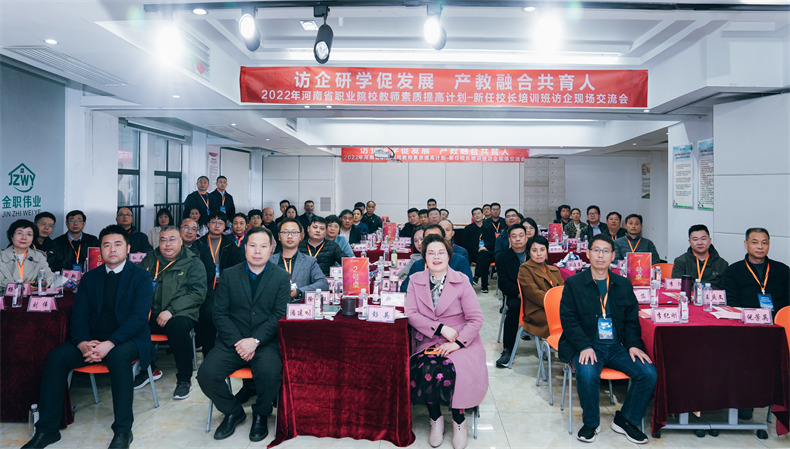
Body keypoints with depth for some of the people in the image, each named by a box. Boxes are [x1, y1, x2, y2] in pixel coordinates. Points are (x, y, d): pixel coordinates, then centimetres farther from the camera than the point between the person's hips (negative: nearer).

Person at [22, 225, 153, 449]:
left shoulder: (140, 277, -2)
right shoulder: (90, 278, 13)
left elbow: (139, 316, -12)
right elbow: (79, 314, 7)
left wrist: (110, 344, -25)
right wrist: (82, 343, -14)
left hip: (127, 338, -4)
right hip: (93, 338, 5)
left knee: (118, 356, -36)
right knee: (56, 357, -20)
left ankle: (123, 431, -28)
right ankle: (47, 429, -9)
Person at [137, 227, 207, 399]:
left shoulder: (193, 264, 4)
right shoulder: (150, 259, 17)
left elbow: (198, 293, -6)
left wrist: (171, 311, -18)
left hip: (180, 314, -4)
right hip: (150, 313, 4)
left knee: (177, 327, -36)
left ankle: (184, 379, -15)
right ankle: (148, 369, 2)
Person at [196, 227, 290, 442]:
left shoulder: (281, 277, 3)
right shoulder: (229, 275, 8)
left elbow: (280, 315, -5)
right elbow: (220, 313, 2)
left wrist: (255, 340, -16)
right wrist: (237, 342, -11)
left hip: (266, 342, -2)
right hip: (232, 341, 3)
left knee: (270, 373, -31)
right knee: (206, 374, -20)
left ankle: (261, 414, 2)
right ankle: (233, 412, 10)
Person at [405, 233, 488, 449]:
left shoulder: (461, 281, 0)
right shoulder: (415, 281, 6)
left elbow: (476, 319, -4)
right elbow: (411, 314, -4)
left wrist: (457, 343, -16)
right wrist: (440, 328, -15)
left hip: (461, 342, -1)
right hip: (429, 342, 2)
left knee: (450, 369, -30)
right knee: (426, 368, -29)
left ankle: (459, 421, -3)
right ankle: (435, 418, -3)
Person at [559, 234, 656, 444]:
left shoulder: (624, 284, 13)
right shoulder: (573, 283, 2)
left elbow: (632, 319, 12)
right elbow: (568, 319, -5)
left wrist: (633, 345, -6)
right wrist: (585, 347, -18)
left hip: (617, 346, 4)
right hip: (586, 345, -3)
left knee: (648, 373, -19)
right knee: (587, 374, -33)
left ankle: (625, 419, 5)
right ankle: (591, 423, -4)